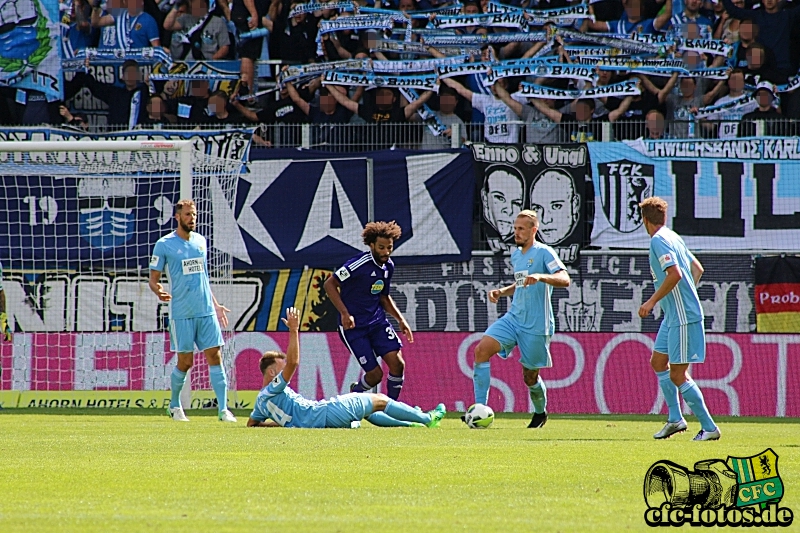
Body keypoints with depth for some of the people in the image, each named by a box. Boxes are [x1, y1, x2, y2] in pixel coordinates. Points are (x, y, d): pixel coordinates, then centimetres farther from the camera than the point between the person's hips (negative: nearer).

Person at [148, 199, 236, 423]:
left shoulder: (200, 241, 12)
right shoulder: (164, 245, -3)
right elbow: (153, 279, -2)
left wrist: (215, 304, 22)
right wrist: (159, 291, -24)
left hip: (206, 311, 4)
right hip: (181, 313, -4)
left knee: (214, 356, -4)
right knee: (185, 361, 0)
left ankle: (223, 409, -5)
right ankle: (174, 405, 22)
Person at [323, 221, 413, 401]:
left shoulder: (388, 266, 6)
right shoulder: (359, 264, -18)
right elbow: (330, 284, -16)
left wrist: (400, 319, 12)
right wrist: (344, 313, -24)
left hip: (377, 321, 6)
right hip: (353, 326, -6)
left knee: (397, 363, -13)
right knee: (375, 374, -8)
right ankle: (353, 395, 25)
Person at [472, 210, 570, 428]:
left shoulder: (544, 253, -10)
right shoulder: (516, 255, 14)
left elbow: (564, 280, -22)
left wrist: (540, 276, -38)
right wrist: (502, 292, 11)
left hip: (536, 326, -7)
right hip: (513, 318, 7)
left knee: (530, 377, 6)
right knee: (482, 350, -16)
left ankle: (540, 413, 37)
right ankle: (480, 408, -16)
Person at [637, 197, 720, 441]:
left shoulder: (659, 240, -16)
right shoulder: (672, 237, 12)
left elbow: (675, 274, -27)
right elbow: (697, 268, 19)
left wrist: (652, 301, -21)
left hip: (682, 318, -10)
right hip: (673, 316, 10)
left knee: (678, 375, -6)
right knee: (658, 362, 19)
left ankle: (709, 427, -3)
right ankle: (675, 419, 22)